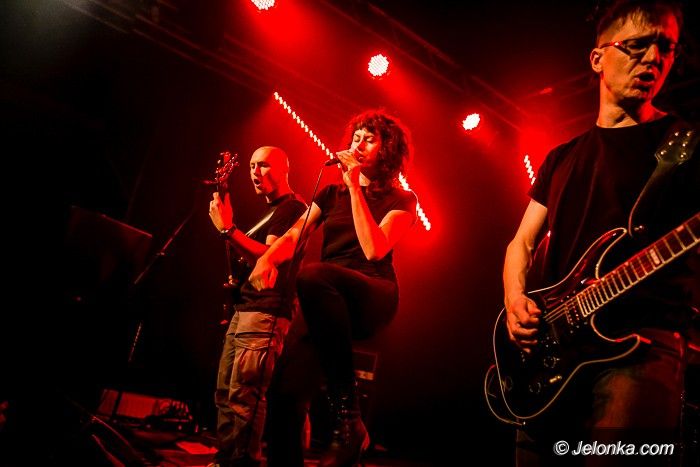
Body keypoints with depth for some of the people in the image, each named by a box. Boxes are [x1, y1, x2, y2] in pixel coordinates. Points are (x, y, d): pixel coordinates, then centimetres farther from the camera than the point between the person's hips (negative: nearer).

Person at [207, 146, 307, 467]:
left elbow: (269, 256, -20)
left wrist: (228, 229, -21)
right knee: (225, 392, 13)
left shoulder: (292, 207, -7)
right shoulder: (271, 210, 23)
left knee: (244, 394, -12)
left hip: (265, 312, -10)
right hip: (244, 309, 10)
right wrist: (228, 227, 15)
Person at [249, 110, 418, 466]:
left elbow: (374, 250, -13)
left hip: (372, 297, -4)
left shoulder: (401, 200, 6)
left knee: (312, 276, -37)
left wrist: (355, 186, -11)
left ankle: (348, 421, -28)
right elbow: (293, 236, 8)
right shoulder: (332, 193, 19)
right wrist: (268, 256, -15)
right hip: (328, 299, 4)